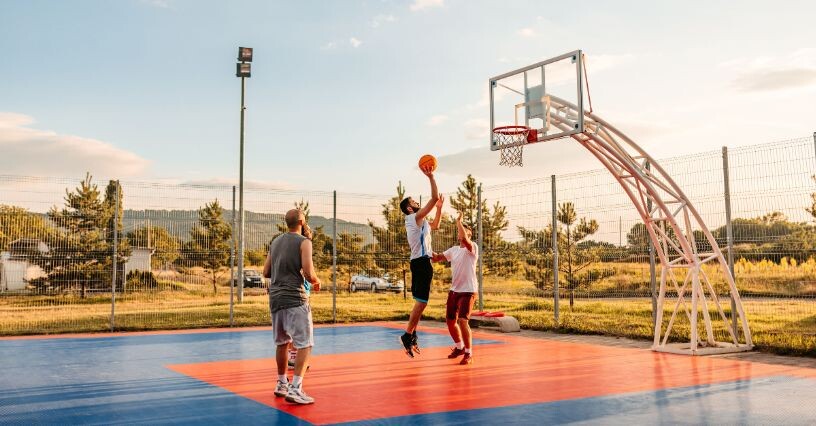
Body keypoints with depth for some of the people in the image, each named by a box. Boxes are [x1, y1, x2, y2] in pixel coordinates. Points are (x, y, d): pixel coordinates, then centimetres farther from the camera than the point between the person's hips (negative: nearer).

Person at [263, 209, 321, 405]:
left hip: (275, 298, 7)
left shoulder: (275, 242, 14)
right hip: (295, 299, -7)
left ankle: (281, 384, 28)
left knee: (282, 343, 19)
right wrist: (316, 282, 5)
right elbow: (308, 273, -15)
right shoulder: (303, 242, -7)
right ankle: (295, 389, -12)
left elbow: (266, 272, 16)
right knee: (305, 344, -4)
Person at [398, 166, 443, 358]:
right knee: (421, 302, -12)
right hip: (422, 262, -10)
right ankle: (408, 335, -10)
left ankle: (412, 335, 17)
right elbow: (434, 198, -15)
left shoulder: (418, 222, 21)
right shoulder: (415, 217, -7)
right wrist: (431, 177, -12)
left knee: (419, 301, 13)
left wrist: (440, 207, 30)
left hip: (419, 261, 10)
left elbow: (435, 226, 36)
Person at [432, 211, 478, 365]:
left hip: (468, 291, -8)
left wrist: (459, 221, -22)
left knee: (462, 320, -18)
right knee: (450, 321, 13)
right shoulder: (453, 249, 11)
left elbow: (465, 239, -31)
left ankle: (468, 354, -6)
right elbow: (437, 258, 14)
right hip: (454, 290, 8)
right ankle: (459, 347, 35)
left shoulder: (472, 247, -10)